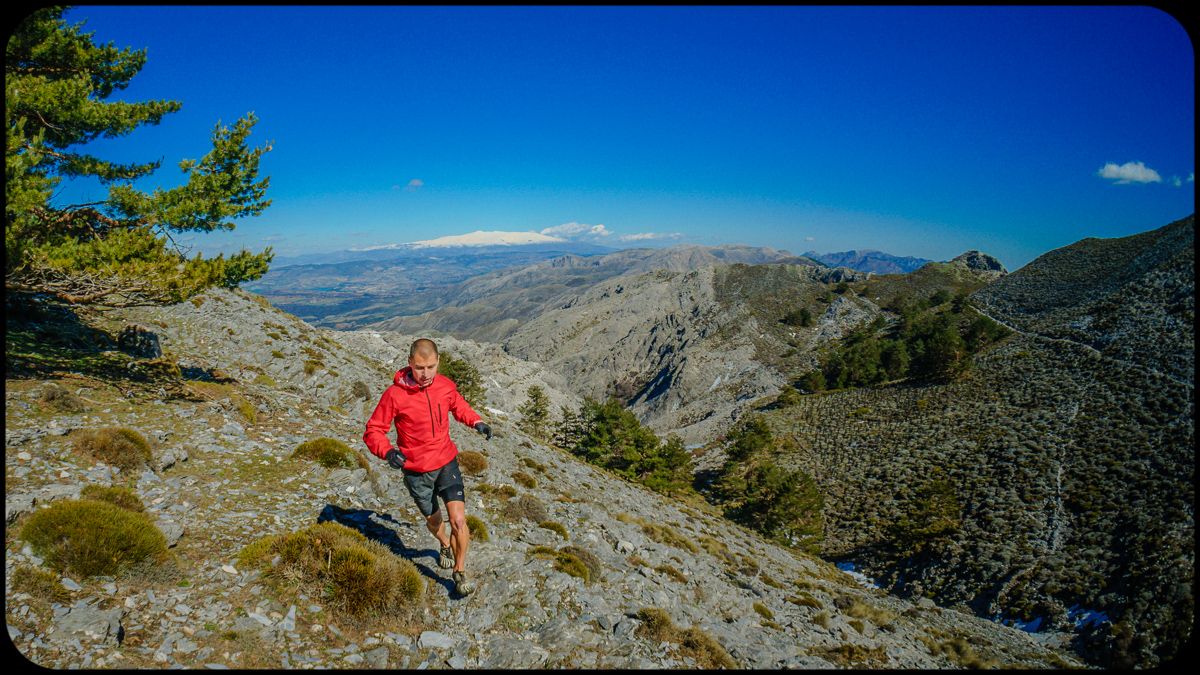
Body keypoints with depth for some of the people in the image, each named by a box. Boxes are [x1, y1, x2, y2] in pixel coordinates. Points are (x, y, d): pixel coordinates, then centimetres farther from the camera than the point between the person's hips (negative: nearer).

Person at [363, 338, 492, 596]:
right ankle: (445, 545, 57)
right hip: (416, 471, -1)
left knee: (458, 520, -12)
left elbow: (459, 406, 14)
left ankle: (460, 572, 11)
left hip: (447, 463, 1)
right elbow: (373, 431, -12)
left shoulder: (446, 385, -9)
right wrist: (387, 451, -32)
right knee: (433, 519, 22)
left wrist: (476, 421, -4)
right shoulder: (395, 394, -20)